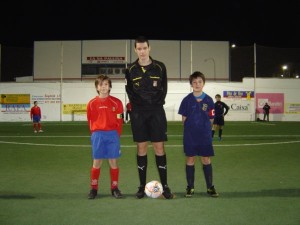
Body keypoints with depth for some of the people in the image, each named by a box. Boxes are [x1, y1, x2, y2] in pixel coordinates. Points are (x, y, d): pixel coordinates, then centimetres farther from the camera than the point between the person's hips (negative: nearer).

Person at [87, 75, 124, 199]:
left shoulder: (116, 102, -1)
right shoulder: (92, 103, 1)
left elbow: (119, 120, 3)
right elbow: (90, 121, 7)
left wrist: (116, 134, 0)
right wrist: (95, 134, 5)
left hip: (113, 134, 0)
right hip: (98, 135, 0)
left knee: (113, 162, 4)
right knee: (97, 162, 4)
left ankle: (114, 188, 15)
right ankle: (93, 188, 14)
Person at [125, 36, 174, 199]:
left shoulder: (160, 67, 3)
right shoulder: (131, 69, 3)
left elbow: (164, 88, 7)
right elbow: (129, 91, 8)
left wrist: (157, 104, -2)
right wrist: (138, 105, -1)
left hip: (156, 111, 0)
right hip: (138, 113, 1)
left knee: (159, 148, -2)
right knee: (141, 148, 3)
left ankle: (164, 186, 5)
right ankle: (142, 186, 12)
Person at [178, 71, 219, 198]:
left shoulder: (208, 100, 0)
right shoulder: (187, 100, -1)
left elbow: (211, 119, 4)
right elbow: (184, 118, 3)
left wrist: (204, 128, -1)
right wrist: (191, 128, 0)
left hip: (205, 135, 0)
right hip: (190, 136, 0)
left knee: (206, 160, 5)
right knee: (190, 160, 6)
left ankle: (210, 187, 17)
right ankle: (190, 187, 17)